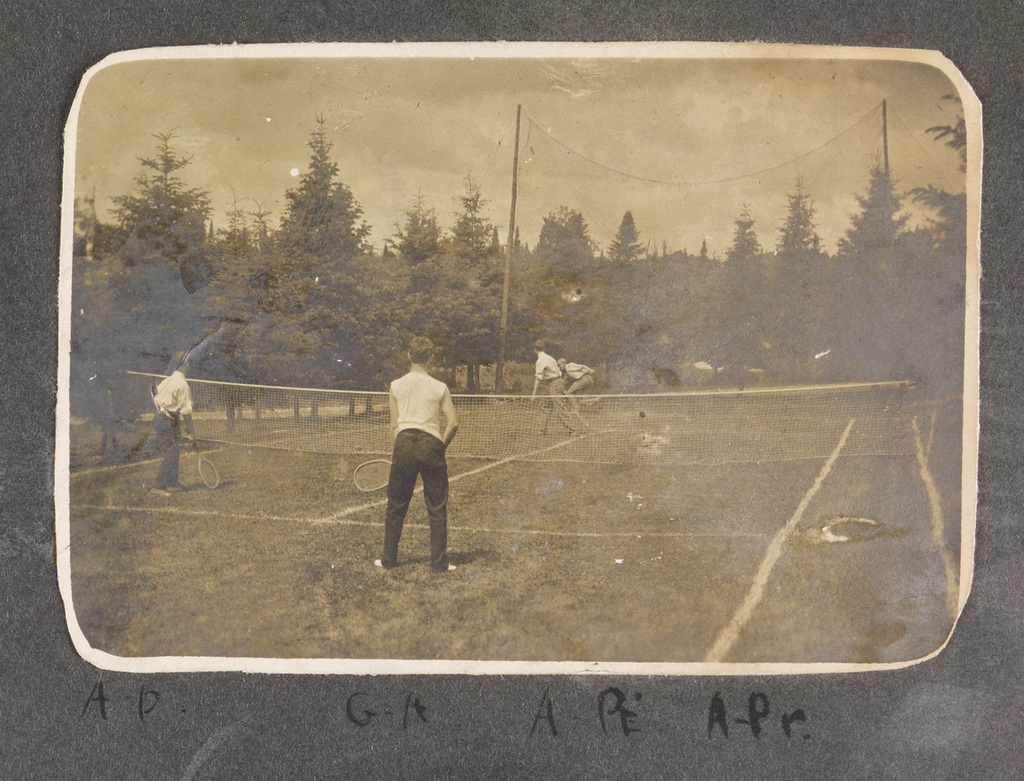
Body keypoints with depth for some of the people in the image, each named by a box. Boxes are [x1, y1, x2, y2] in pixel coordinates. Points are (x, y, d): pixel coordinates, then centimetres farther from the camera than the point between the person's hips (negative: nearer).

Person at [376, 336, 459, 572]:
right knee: (437, 508, 7)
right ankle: (439, 562, 11)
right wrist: (442, 446, 9)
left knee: (395, 507, 13)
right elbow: (453, 422, -4)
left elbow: (394, 424, 6)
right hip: (431, 445, -1)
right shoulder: (439, 387, 2)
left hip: (404, 444, 1)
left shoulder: (396, 386, 5)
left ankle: (388, 559, 20)